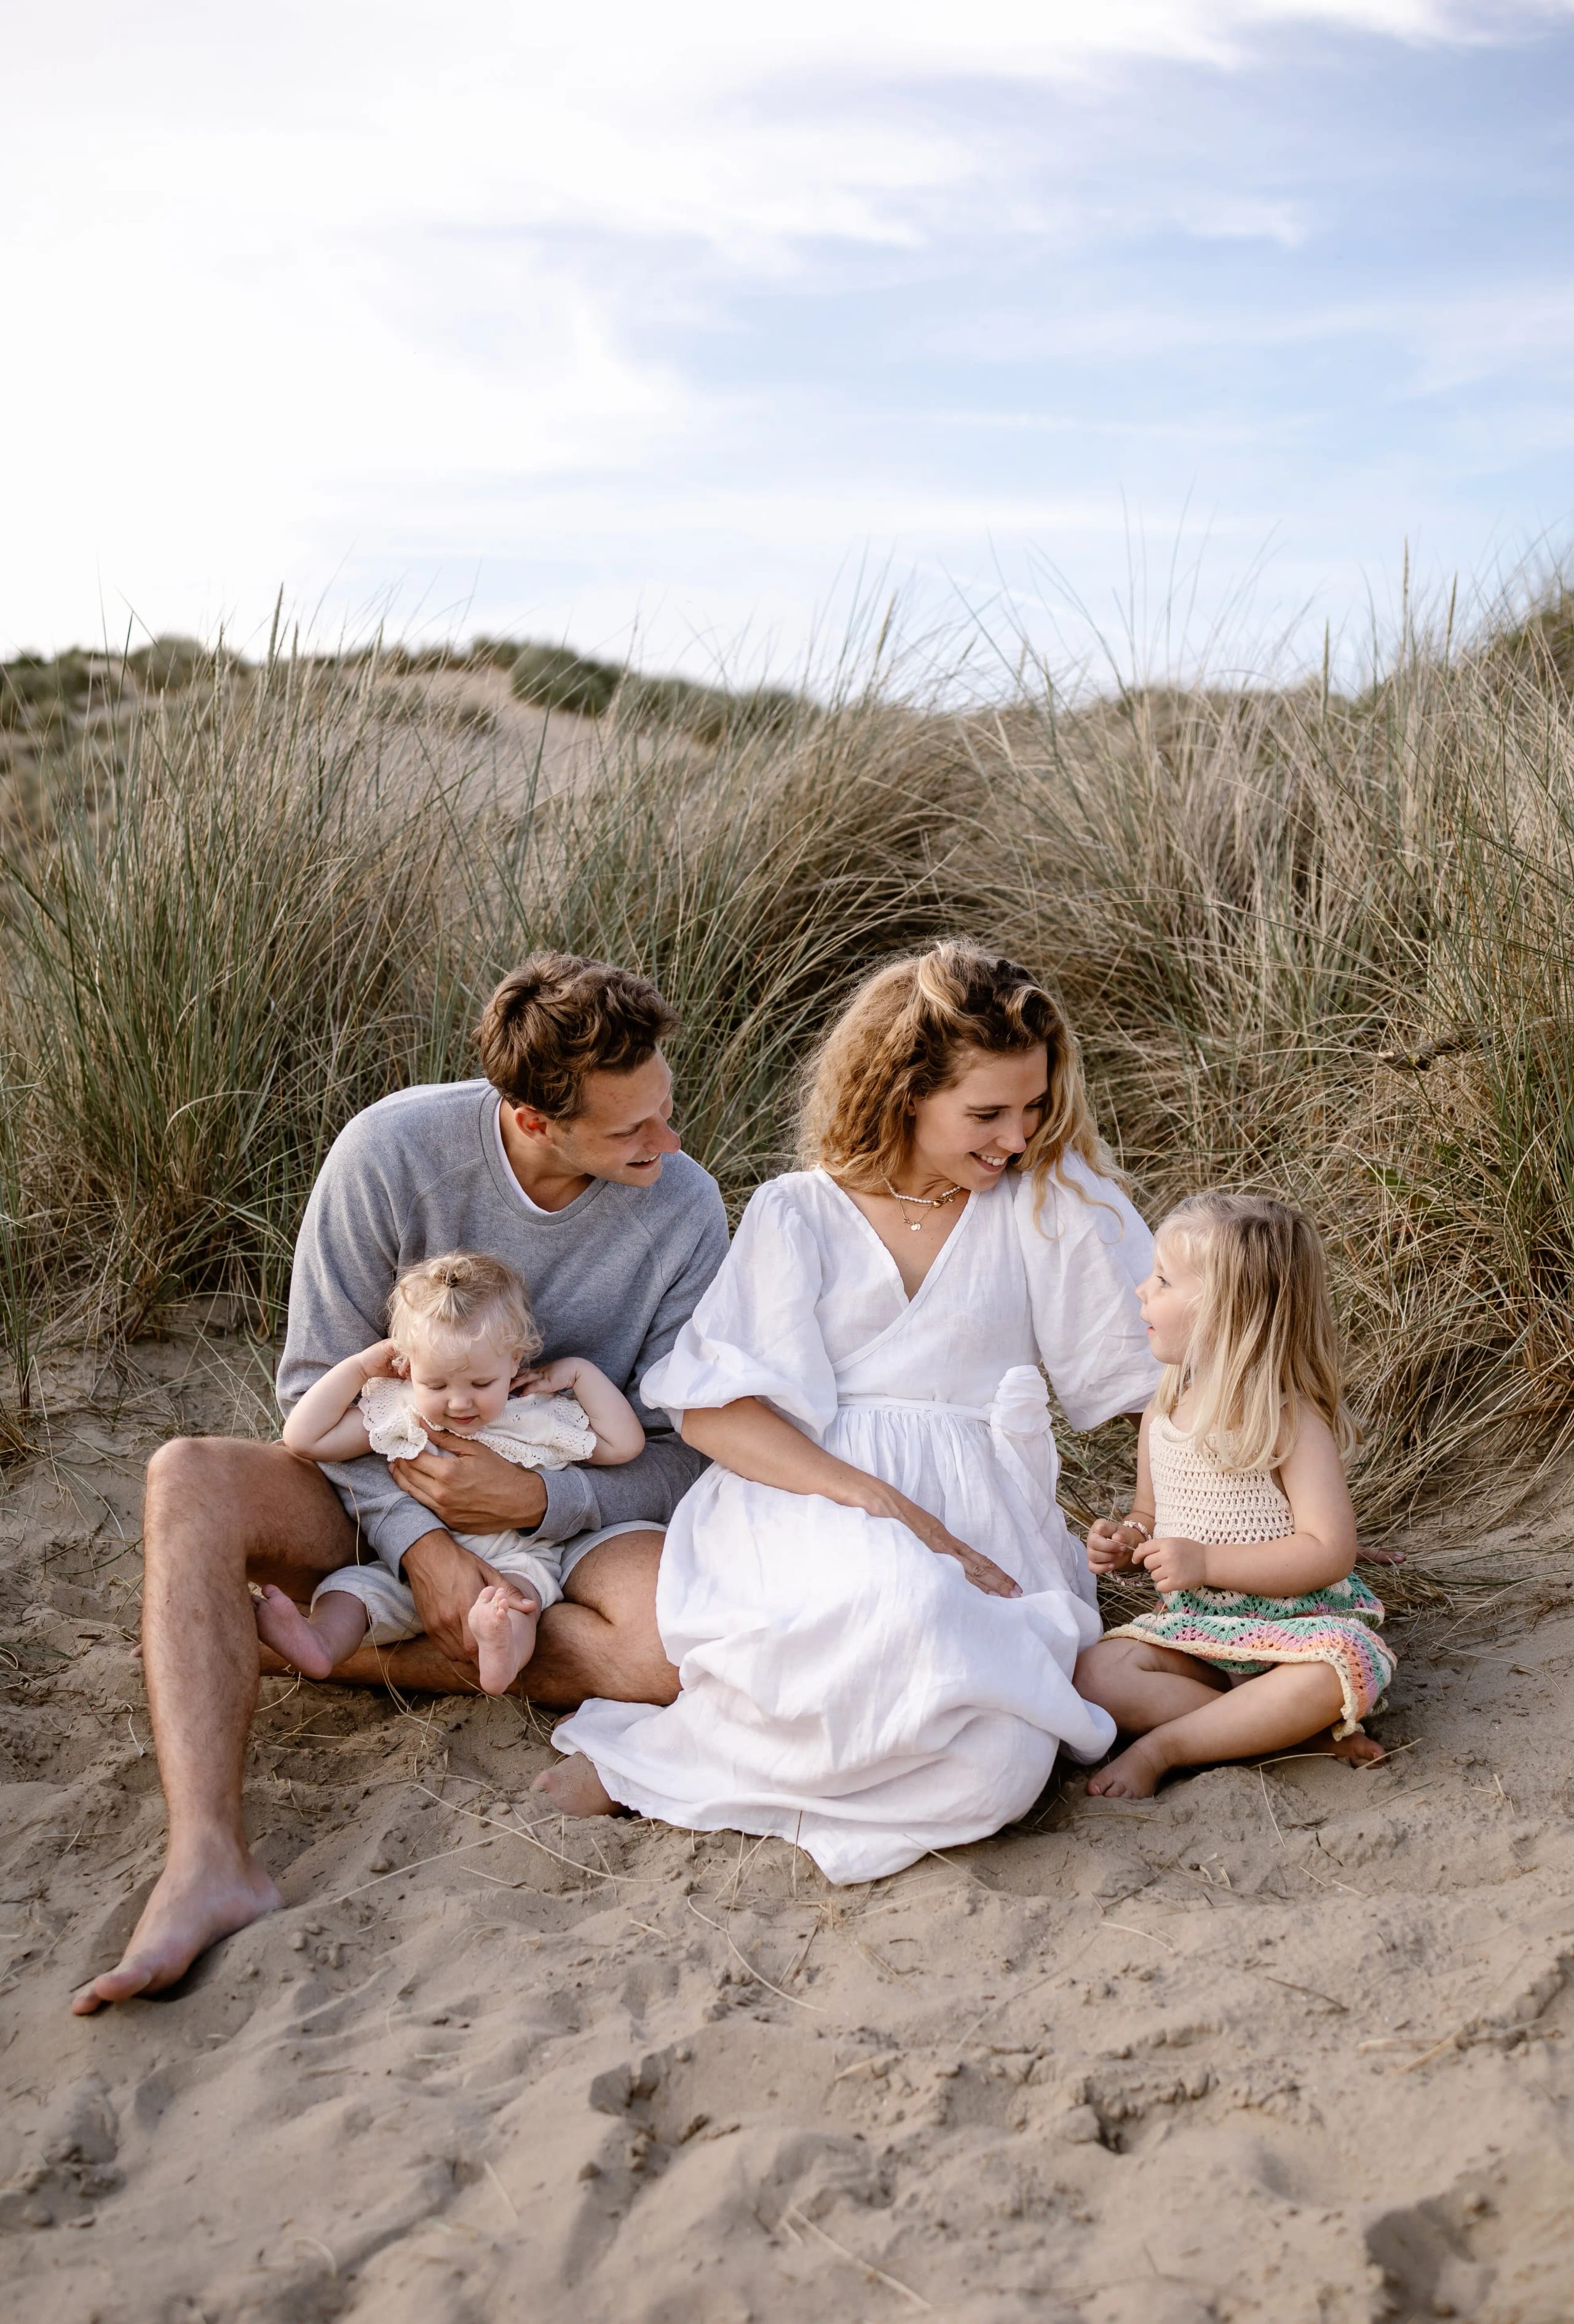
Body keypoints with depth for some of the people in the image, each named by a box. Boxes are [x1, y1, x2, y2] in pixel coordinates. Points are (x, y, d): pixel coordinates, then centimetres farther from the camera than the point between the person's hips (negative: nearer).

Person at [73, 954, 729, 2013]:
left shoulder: (685, 1212, -15)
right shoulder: (393, 1151, -17)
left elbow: (688, 1452, -8)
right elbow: (319, 1388, -11)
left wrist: (538, 1499, -25)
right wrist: (420, 1542, -24)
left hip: (573, 1514, 0)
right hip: (386, 1491, 0)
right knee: (191, 1478, -29)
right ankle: (209, 1861, -37)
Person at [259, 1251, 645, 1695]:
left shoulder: (542, 1419, 1)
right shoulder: (396, 1414, 3)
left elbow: (624, 1444, 5)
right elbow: (304, 1438, 2)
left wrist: (581, 1372, -1)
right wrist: (358, 1367, -1)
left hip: (512, 1561, -2)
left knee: (518, 1590, -35)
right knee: (353, 1584, -23)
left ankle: (502, 1654, -64)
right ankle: (322, 1644, -51)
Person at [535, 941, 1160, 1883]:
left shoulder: (1055, 1197, 9)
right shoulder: (799, 1215, 6)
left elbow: (1163, 1367, 13)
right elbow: (712, 1412, -5)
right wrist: (883, 1506, -18)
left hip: (980, 1517, 3)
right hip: (811, 1496, -2)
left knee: (998, 1762, -31)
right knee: (897, 1611, -40)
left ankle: (659, 1759, -14)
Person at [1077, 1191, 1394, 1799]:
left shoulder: (1293, 1422, -14)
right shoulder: (1162, 1417, 6)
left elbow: (1330, 1551, -20)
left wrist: (1206, 1562, -24)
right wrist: (1126, 1541, -4)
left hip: (1294, 1619, -5)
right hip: (1194, 1626, 5)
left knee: (1341, 1665, -38)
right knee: (1096, 1673, -21)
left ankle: (1160, 1748, -25)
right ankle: (1295, 1731, -21)